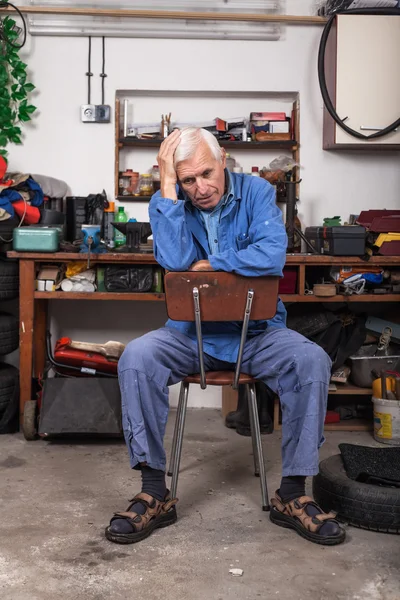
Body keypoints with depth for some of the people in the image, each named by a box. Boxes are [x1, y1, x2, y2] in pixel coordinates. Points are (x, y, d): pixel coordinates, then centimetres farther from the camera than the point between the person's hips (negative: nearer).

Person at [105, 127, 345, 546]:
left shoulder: (256, 192, -4)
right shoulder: (167, 203, -1)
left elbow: (272, 257, -20)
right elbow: (175, 262, -21)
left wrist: (209, 264, -13)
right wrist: (167, 185, -19)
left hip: (257, 331, 0)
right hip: (191, 332, 1)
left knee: (312, 361, -27)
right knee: (136, 358, -27)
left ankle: (292, 494, -14)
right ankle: (154, 493, -16)